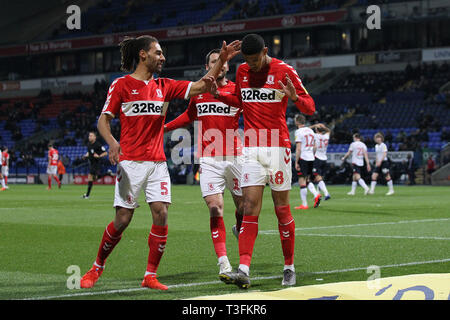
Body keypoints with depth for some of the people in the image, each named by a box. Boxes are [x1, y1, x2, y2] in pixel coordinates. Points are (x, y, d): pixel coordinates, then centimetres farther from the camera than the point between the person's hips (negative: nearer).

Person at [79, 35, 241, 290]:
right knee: (123, 219, -5)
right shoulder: (122, 85, 0)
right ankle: (97, 267, 16)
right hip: (131, 163, -4)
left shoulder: (164, 86, 13)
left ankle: (150, 276, 1)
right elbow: (103, 119, -3)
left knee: (161, 214, -8)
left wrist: (222, 61, 2)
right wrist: (112, 142, -22)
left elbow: (200, 87, 12)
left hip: (158, 163, 5)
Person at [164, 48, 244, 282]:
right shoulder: (198, 91, 10)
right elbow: (189, 116, 26)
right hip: (209, 160, 0)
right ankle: (223, 263, -10)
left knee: (243, 206, 6)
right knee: (215, 208, -11)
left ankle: (239, 230, 42)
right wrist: (164, 127, 23)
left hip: (234, 156, 0)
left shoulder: (237, 90, 2)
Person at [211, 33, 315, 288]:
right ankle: (244, 269, -16)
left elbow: (310, 108, -4)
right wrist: (217, 94, 9)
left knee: (282, 210, 2)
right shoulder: (242, 71, 10)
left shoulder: (284, 71, -5)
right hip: (251, 148, 3)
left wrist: (295, 97, -25)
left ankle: (289, 268, 15)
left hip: (277, 147, -3)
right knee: (250, 208, -7)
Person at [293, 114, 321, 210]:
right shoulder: (310, 131, 13)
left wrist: (296, 162, -10)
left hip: (303, 158, -7)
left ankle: (304, 204, -3)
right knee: (308, 180, 18)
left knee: (302, 182, -3)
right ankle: (316, 195, -4)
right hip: (311, 158, 7)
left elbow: (298, 149, -13)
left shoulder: (299, 131, -10)